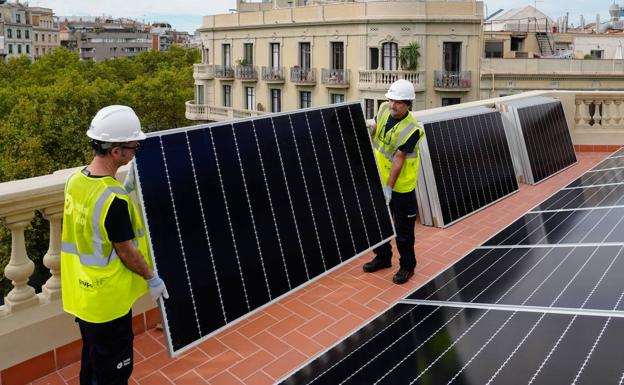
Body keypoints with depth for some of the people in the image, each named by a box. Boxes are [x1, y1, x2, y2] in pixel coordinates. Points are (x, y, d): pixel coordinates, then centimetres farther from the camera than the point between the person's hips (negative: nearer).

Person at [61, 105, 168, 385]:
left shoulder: (75, 181, -4)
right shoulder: (115, 201, -29)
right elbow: (126, 251, -19)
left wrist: (126, 187, 10)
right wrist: (152, 279, -6)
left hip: (82, 294, 8)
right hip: (108, 301, -8)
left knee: (92, 360, 28)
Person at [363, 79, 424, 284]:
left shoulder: (411, 129, -25)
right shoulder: (384, 109, -6)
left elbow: (398, 160, -26)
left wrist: (388, 187, -25)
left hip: (401, 185, -7)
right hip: (379, 180, 7)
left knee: (403, 228, 6)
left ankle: (407, 266, 24)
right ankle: (382, 257, 40)